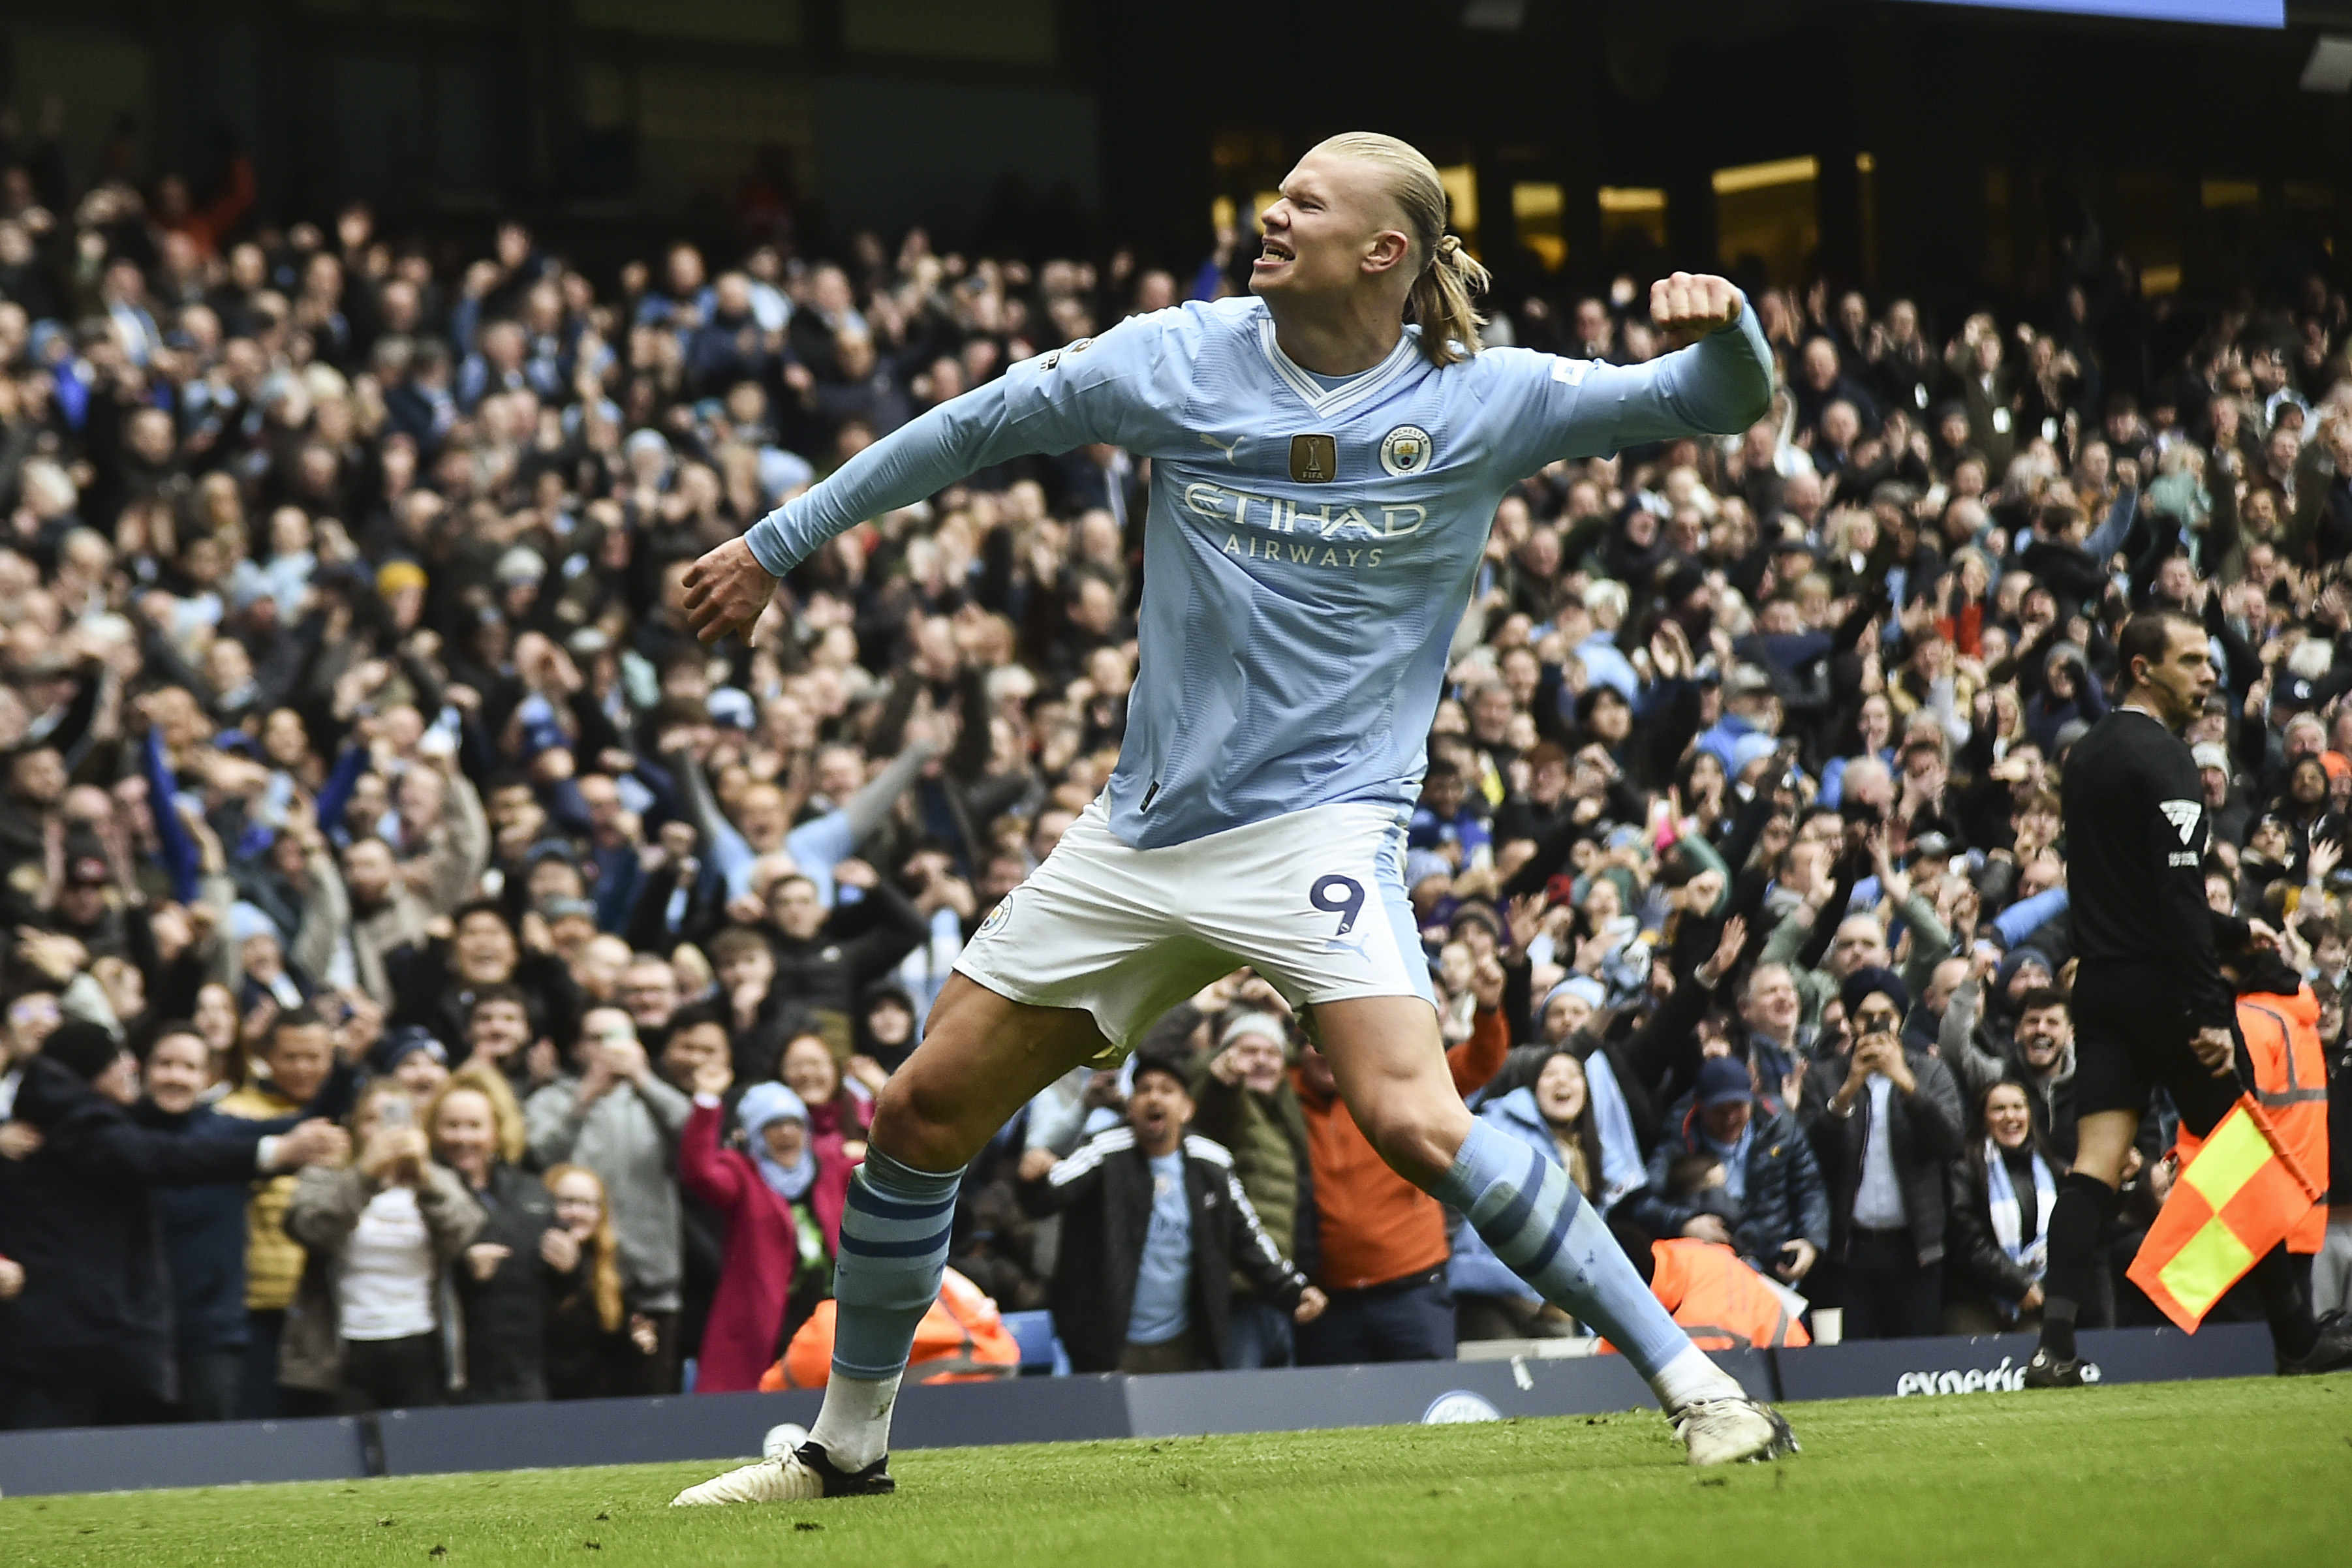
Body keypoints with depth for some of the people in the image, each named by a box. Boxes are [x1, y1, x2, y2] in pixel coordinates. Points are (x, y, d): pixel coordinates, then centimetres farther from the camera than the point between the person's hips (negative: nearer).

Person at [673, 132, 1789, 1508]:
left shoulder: (1481, 401, -5)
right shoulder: (1180, 360, 0)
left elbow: (1724, 403, -3)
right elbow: (976, 427, 12)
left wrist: (1721, 325, -27)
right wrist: (776, 544, 18)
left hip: (1323, 819, -4)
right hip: (1145, 831, 4)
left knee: (1416, 1120, -27)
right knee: (926, 1109, 7)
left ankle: (1698, 1384, -18)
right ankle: (848, 1443, 26)